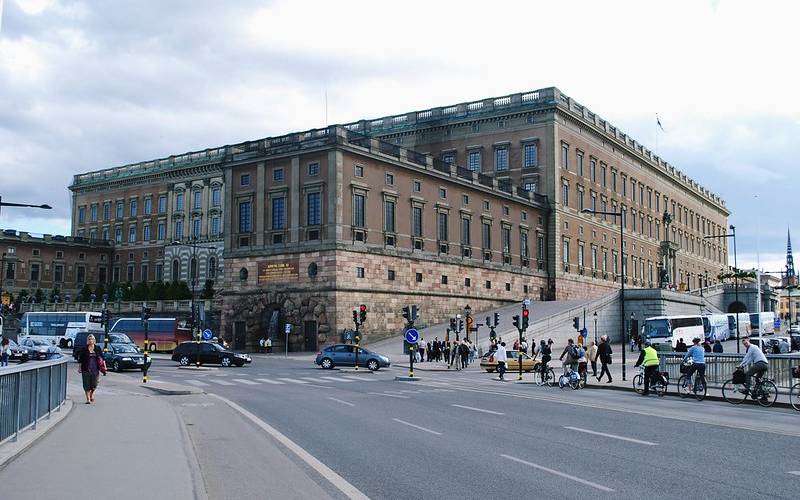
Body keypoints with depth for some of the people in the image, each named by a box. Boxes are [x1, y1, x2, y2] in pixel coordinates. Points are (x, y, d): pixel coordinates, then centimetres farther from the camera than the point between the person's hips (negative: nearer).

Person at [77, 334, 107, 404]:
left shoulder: (98, 348, 8)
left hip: (95, 369, 1)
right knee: (87, 385, -1)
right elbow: (80, 359, 6)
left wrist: (104, 366, 5)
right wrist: (79, 368, 1)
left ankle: (92, 394, 31)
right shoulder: (84, 349, 3)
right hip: (86, 369, -1)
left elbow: (102, 358, 11)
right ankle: (88, 399, 7)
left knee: (94, 384, 2)